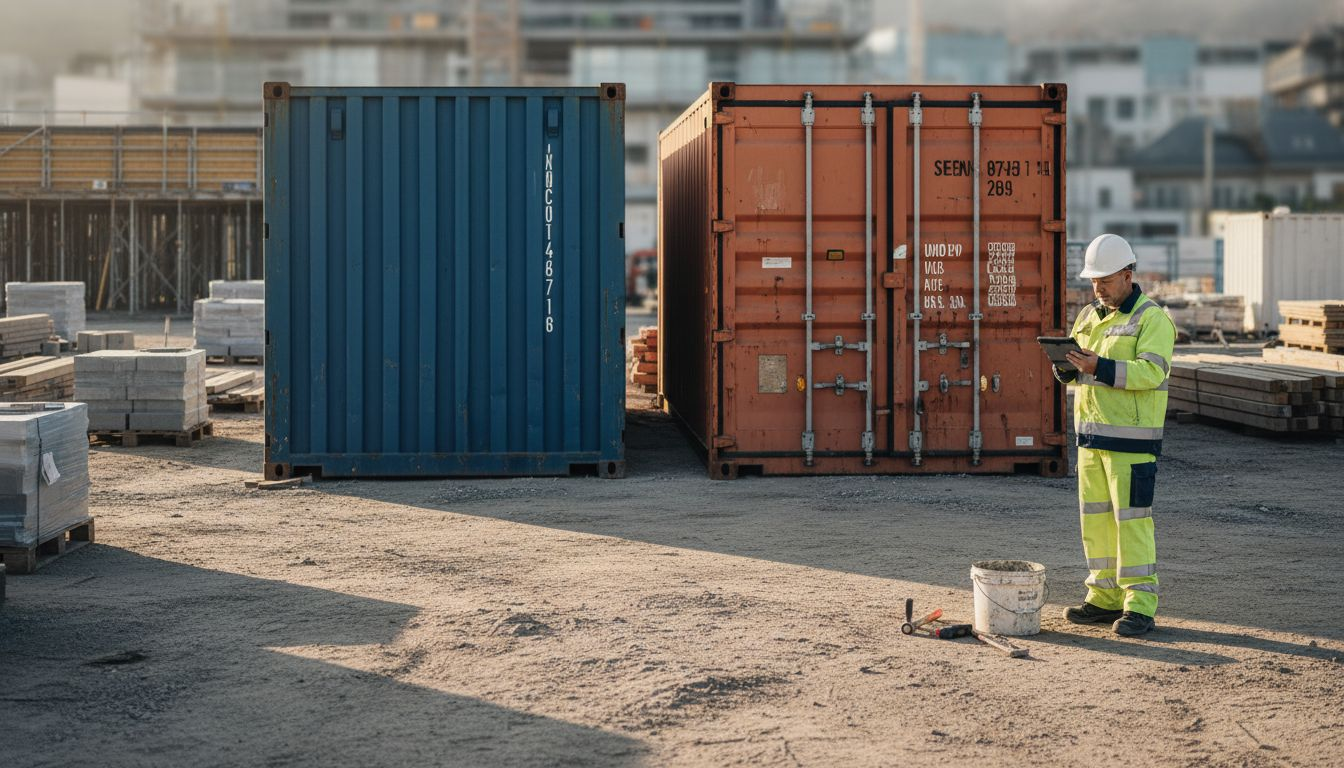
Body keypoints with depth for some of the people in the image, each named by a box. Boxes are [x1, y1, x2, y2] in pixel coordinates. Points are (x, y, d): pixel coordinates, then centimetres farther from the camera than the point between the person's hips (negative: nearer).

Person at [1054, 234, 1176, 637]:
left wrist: (1100, 368, -27)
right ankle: (1105, 596, 17)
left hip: (1132, 437, -7)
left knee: (1132, 517, -7)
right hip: (1090, 434, 7)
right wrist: (1066, 365, -5)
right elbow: (1073, 374, 19)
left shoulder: (1152, 319, -6)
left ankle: (1140, 604, -3)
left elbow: (1152, 371, -19)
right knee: (1095, 516, 9)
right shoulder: (1087, 317, 17)